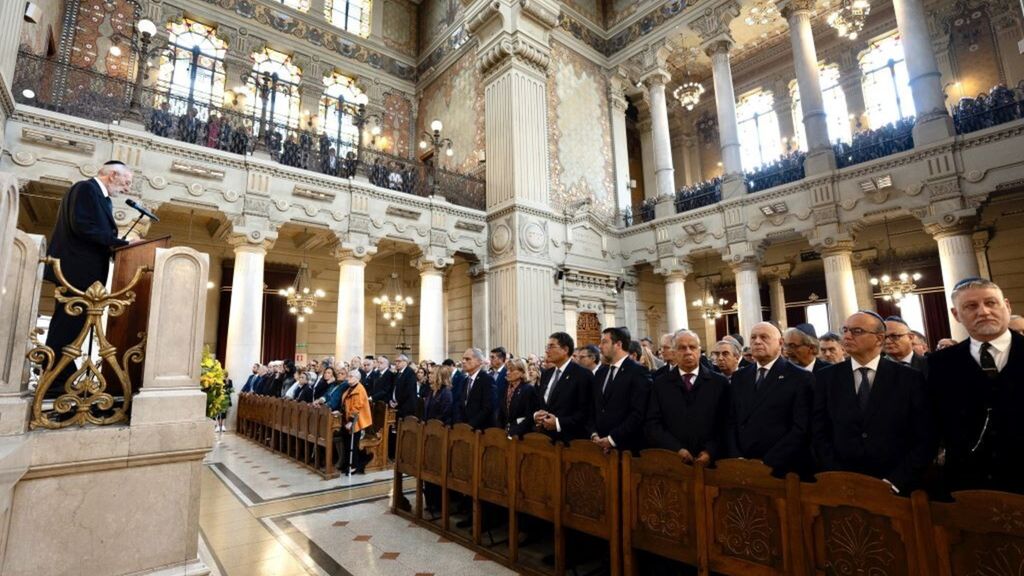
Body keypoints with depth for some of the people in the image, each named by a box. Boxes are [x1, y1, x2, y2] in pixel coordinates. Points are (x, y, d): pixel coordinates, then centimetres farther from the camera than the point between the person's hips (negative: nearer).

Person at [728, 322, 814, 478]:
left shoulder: (801, 377, -6)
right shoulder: (739, 377, 8)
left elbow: (801, 428, -12)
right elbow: (732, 422, 8)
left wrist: (769, 463, -17)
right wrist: (736, 457, -6)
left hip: (783, 468, -4)